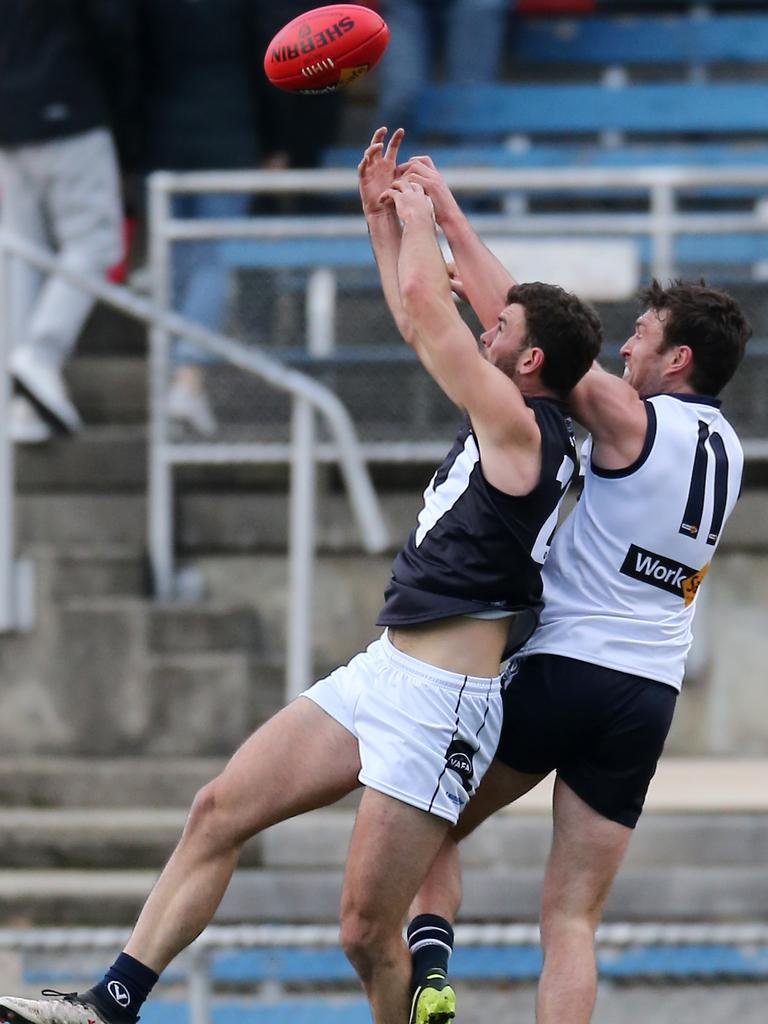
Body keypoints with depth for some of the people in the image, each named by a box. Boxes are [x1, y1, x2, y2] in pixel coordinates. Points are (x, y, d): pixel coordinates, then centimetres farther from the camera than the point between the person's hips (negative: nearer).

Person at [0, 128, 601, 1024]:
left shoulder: (521, 428, -13)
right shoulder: (503, 427, 15)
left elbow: (425, 302, -12)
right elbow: (421, 323, 29)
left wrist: (420, 220, 5)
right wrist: (382, 216, 29)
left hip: (440, 703, -10)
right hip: (381, 673, 10)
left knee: (366, 934, -9)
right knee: (218, 812, 4)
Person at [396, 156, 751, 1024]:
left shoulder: (635, 420, -8)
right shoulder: (725, 450, 13)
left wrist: (450, 217, 1)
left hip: (564, 668, -6)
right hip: (651, 694, 6)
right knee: (572, 918, 3)